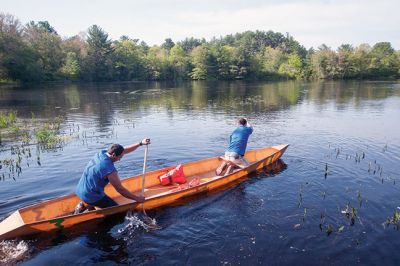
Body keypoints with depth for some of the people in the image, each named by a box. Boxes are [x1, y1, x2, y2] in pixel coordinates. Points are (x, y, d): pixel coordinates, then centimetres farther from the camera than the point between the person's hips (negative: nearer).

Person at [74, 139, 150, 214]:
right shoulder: (110, 170, -27)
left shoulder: (102, 152, -5)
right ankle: (88, 206, -2)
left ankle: (84, 205, 15)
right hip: (91, 196, -8)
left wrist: (140, 143, -1)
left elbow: (125, 150, 3)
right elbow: (121, 190, -19)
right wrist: (137, 198, -9)